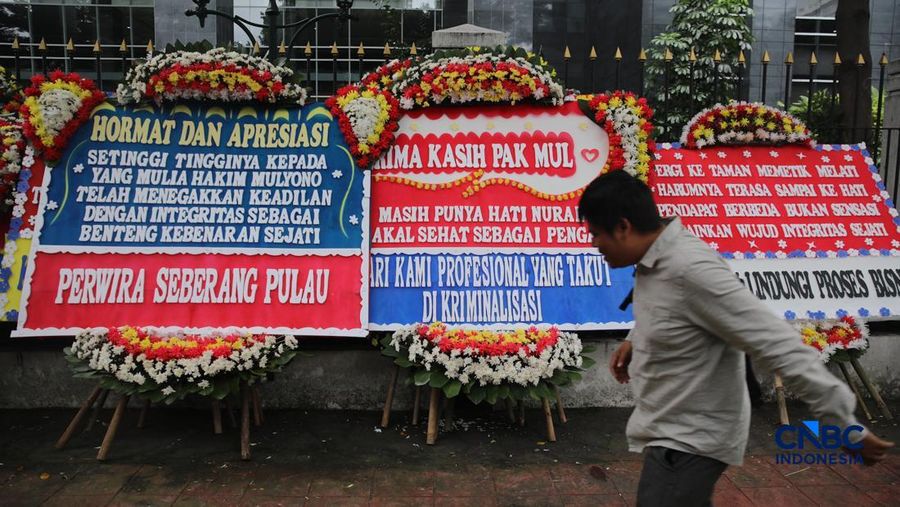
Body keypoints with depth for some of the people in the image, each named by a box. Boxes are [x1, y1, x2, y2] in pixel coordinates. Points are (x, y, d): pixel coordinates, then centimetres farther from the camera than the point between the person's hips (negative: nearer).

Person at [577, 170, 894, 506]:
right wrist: (634, 340, 7)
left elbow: (779, 346, -29)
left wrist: (847, 427, -24)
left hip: (690, 439, -9)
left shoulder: (691, 269, -31)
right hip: (670, 429, 9)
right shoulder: (654, 259, -2)